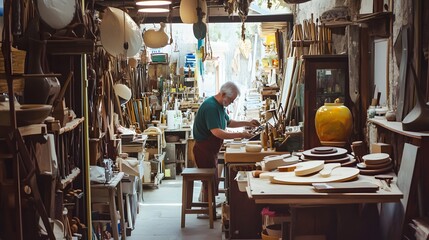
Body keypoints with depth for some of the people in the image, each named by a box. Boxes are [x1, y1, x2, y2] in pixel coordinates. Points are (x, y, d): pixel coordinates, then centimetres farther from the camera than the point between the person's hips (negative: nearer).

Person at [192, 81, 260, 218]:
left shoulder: (219, 106, 10)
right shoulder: (210, 107, -24)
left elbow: (228, 122, 22)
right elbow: (217, 132, -33)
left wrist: (247, 123, 8)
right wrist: (241, 135, -31)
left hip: (211, 149, 10)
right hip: (204, 149, -10)